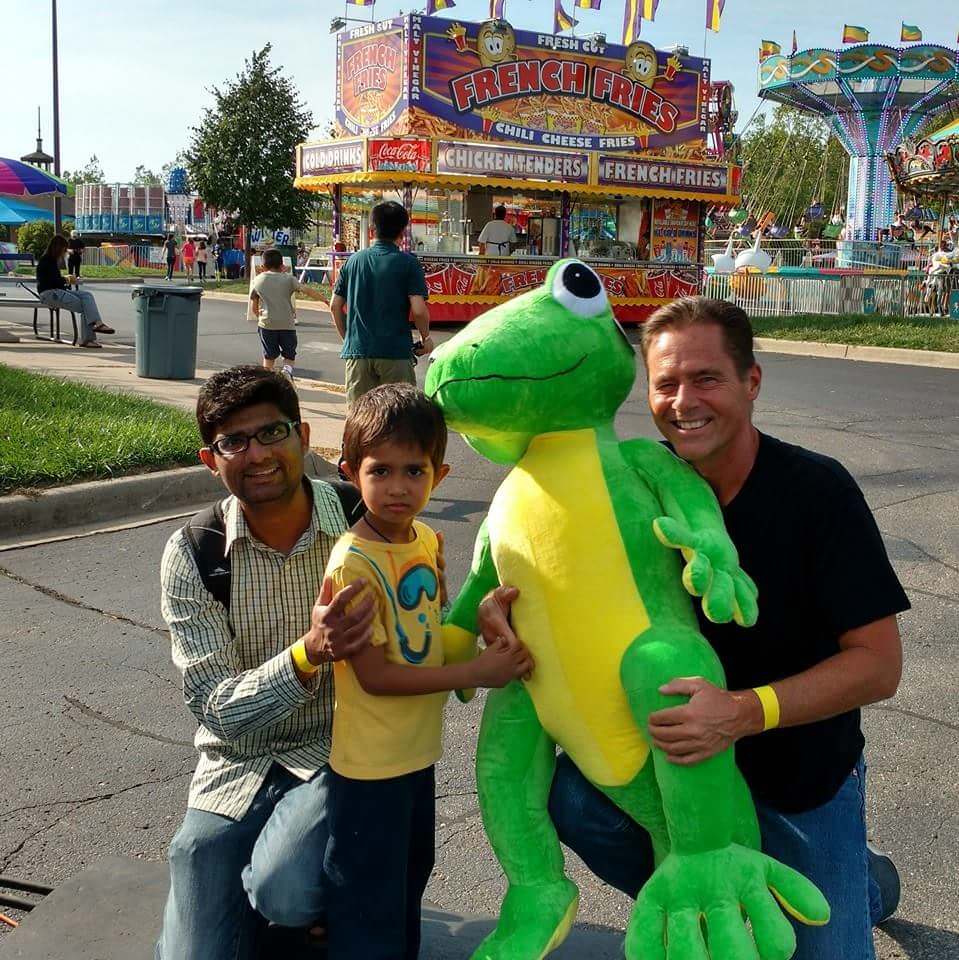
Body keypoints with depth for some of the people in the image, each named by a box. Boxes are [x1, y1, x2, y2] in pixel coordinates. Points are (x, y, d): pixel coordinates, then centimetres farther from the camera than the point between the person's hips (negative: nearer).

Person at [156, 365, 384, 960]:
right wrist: (308, 655, -33)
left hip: (337, 754, -2)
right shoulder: (191, 554, -8)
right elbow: (218, 708, -13)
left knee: (284, 892, -29)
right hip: (236, 771, 2)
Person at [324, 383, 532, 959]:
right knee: (369, 910, 7)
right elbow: (374, 676, -23)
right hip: (371, 765, -8)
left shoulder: (427, 540, -1)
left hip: (419, 750, 8)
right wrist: (476, 674, -22)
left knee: (411, 874, 27)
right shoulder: (354, 562, -24)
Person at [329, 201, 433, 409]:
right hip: (395, 352, -3)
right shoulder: (408, 263, -4)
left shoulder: (354, 260, 8)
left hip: (357, 351, 4)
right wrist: (426, 338, 6)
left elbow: (335, 306, 9)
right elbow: (418, 310, -12)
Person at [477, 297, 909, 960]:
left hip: (805, 780, -2)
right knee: (569, 796, -20)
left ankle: (863, 884, 31)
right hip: (683, 752, 3)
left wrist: (744, 711, -36)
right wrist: (503, 600, -20)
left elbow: (879, 664, -22)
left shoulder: (817, 489, -21)